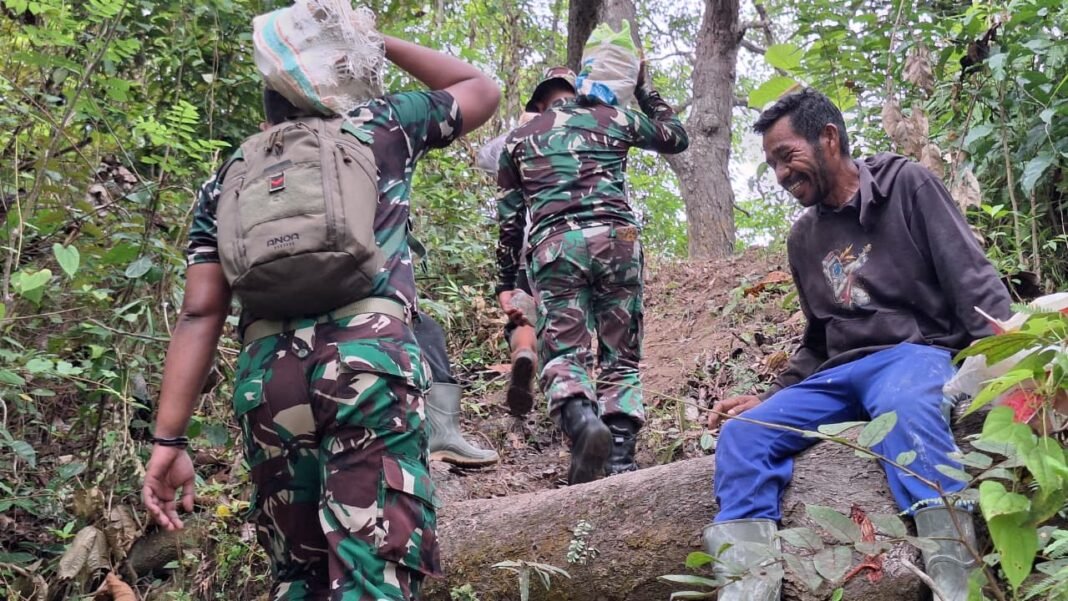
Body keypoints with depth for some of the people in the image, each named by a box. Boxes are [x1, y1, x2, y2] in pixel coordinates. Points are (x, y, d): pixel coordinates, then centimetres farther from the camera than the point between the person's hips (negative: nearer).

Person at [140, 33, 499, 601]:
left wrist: (169, 439, 10)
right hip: (372, 355, -3)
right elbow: (482, 88, 33)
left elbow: (200, 312, 12)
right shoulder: (379, 125, 19)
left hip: (266, 371, 3)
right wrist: (378, 42, 37)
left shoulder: (227, 183, 23)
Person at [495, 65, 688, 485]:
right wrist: (645, 90, 47)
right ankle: (620, 459, -9)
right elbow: (677, 137, 35)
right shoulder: (612, 118, 21)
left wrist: (506, 284, 23)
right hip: (617, 237, 1)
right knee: (621, 356, 6)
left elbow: (509, 219, 19)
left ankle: (582, 419, -34)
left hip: (554, 245, 0)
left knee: (563, 353, -3)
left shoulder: (519, 139, 22)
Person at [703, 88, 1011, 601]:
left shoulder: (905, 184, 2)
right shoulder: (804, 238, 18)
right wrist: (770, 399, 13)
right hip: (839, 374, 6)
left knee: (904, 409, -41)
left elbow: (972, 280, -6)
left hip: (916, 352, -5)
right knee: (742, 433, -18)